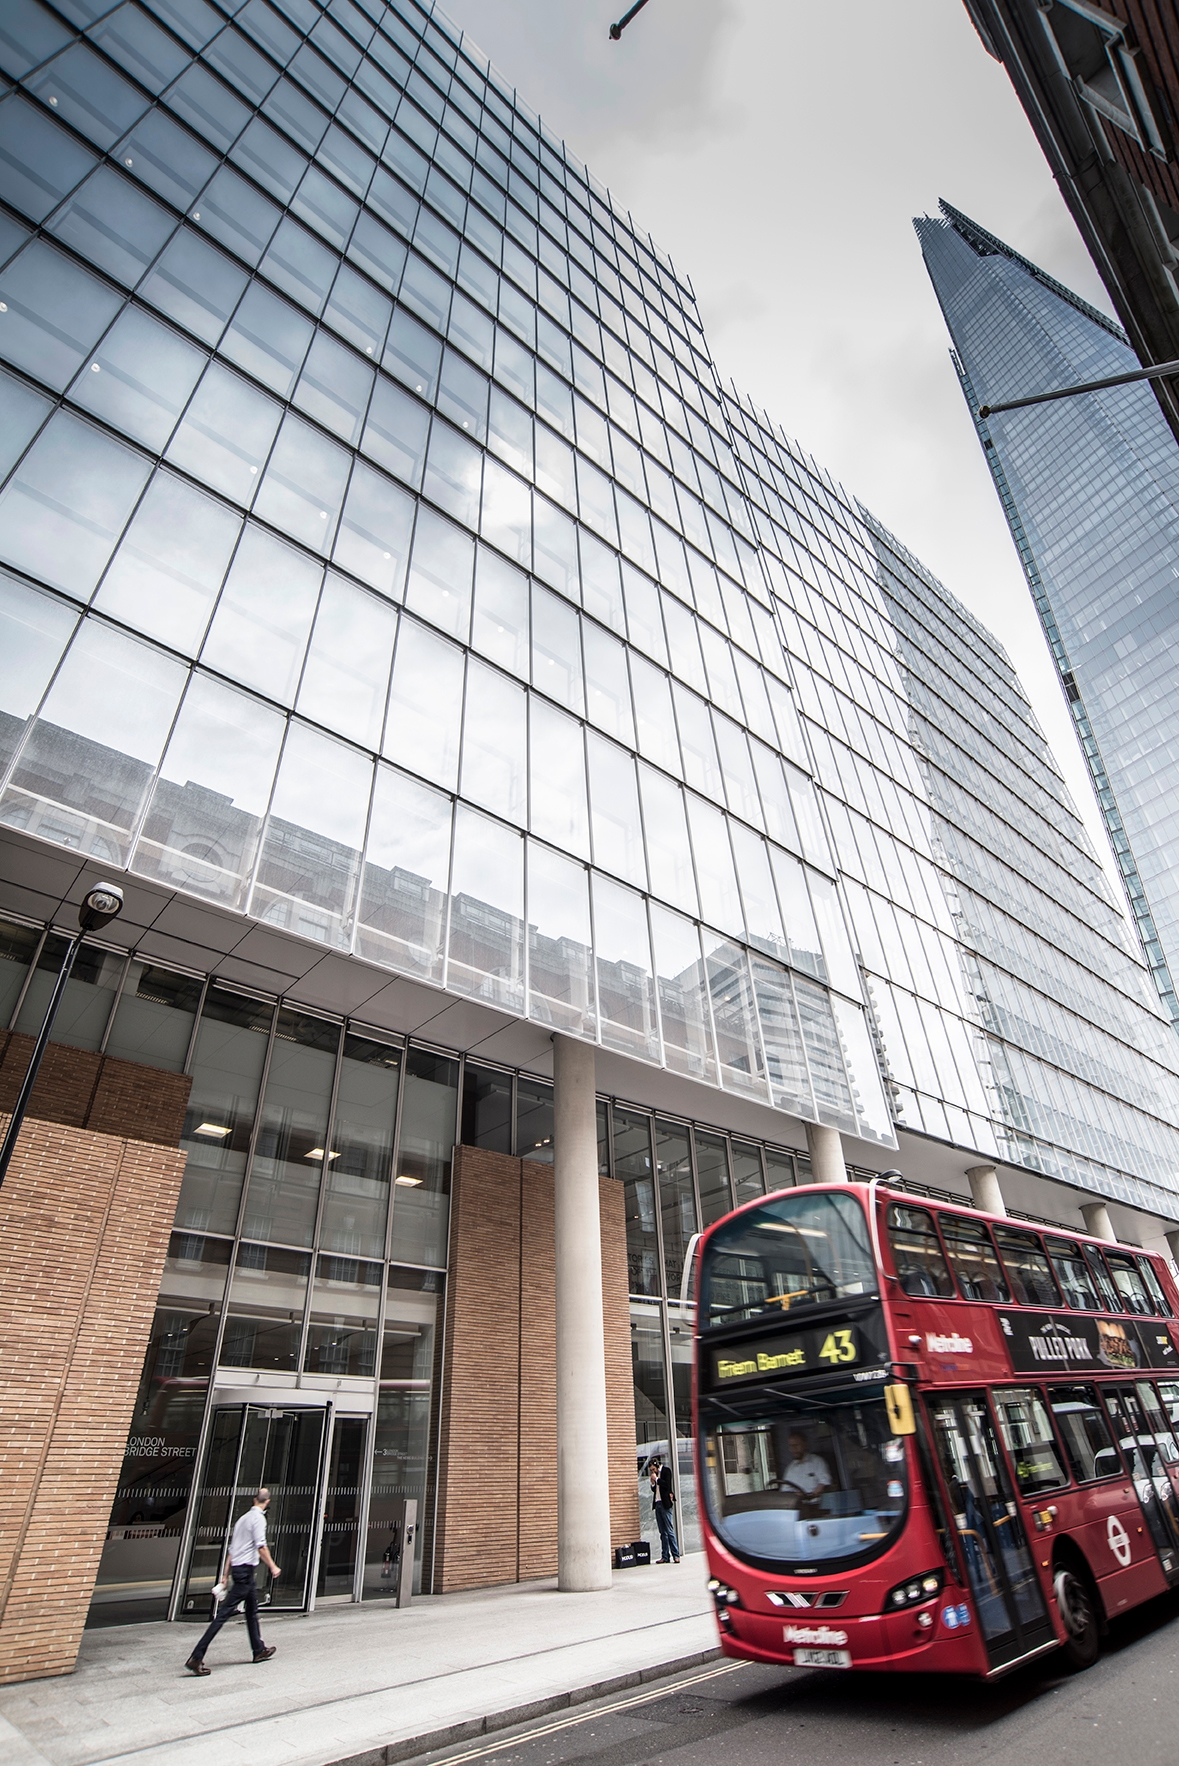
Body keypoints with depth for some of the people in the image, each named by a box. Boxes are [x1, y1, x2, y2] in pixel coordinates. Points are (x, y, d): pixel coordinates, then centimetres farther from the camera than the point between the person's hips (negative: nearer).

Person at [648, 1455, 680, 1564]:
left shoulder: (666, 1470, -4)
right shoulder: (655, 1474, 16)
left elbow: (667, 1485, -15)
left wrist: (656, 1479, -11)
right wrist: (653, 1483, 1)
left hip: (665, 1504, -7)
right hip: (657, 1504, 7)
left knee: (670, 1531, -7)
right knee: (663, 1532, 7)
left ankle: (676, 1555, -3)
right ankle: (665, 1557, 9)